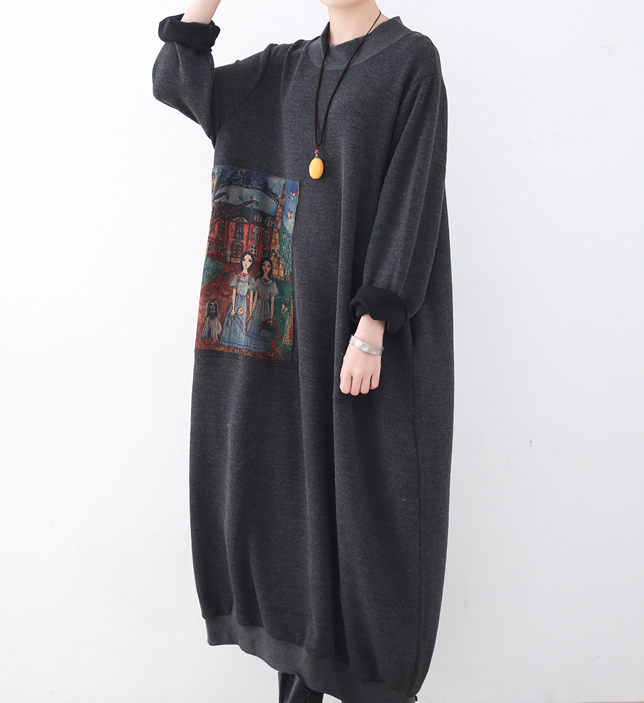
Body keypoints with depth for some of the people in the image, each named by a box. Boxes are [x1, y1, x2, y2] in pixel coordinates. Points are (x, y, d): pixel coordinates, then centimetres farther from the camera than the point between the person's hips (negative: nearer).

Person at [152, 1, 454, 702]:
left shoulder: (412, 59, -4)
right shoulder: (287, 68, 15)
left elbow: (412, 193, -13)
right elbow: (176, 80, 9)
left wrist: (372, 327, -20)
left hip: (373, 311, -6)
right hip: (304, 313, 6)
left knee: (365, 488, -1)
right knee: (297, 475, 9)